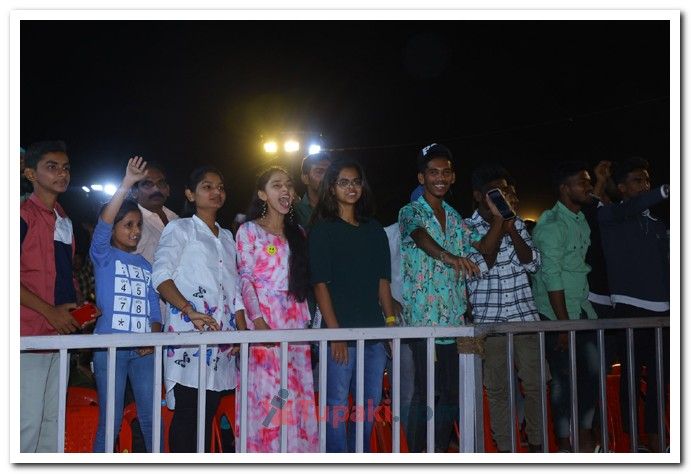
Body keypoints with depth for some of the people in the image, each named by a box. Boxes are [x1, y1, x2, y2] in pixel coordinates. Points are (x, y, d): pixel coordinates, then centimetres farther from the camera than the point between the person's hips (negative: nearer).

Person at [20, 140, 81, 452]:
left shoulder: (64, 220, 17)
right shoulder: (24, 215, -8)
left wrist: (76, 309, 8)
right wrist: (50, 312, -16)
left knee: (53, 420, 13)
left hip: (60, 332, 8)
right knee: (28, 421, -8)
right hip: (30, 333, -8)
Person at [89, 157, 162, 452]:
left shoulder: (145, 265, 17)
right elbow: (103, 223, -16)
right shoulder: (104, 256, 3)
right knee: (110, 422, -2)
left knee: (151, 420, 7)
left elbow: (153, 307, 14)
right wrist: (126, 184, -24)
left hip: (143, 350, 5)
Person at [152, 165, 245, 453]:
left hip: (223, 336, 6)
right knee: (186, 412, -8)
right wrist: (190, 311, -26)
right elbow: (161, 276, -11)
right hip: (189, 334, -6)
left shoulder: (226, 237, 23)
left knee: (209, 413, 6)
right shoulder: (180, 229, 4)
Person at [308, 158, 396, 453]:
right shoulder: (322, 229, -1)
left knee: (370, 402, 10)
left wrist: (391, 323, 7)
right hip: (340, 331, -5)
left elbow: (383, 280, 16)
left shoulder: (374, 229, 15)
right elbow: (320, 283, -7)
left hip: (373, 330, 5)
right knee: (337, 404, -2)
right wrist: (334, 333, -14)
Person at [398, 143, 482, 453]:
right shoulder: (411, 212, -4)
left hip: (455, 320, 6)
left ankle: (440, 453, 20)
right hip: (424, 319, -6)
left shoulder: (455, 218, 17)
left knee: (452, 392, 8)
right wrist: (448, 256, -45)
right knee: (426, 392, -5)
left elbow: (479, 255, 18)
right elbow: (419, 236, -30)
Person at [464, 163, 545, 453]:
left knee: (535, 384, 4)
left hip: (526, 318, 3)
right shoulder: (466, 228, -1)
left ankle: (536, 444, 16)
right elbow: (481, 262, -17)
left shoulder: (516, 223, 10)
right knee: (498, 390, 3)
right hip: (490, 323, -3)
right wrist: (498, 219, -17)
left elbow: (533, 263, 0)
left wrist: (510, 228, -10)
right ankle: (504, 449, 13)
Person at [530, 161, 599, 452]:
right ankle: (565, 445, 8)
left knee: (591, 373, 8)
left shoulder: (581, 220, 13)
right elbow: (552, 277, -18)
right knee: (564, 378, -3)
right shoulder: (552, 225, -15)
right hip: (555, 313, -8)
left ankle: (585, 439, 19)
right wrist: (563, 324, -17)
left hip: (582, 310, 8)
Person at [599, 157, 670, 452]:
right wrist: (667, 190, -36)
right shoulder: (609, 216, 1)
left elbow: (668, 266, 14)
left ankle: (653, 436, 12)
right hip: (629, 308, -5)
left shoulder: (658, 225, 19)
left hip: (661, 309, 5)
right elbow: (631, 208, -21)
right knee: (631, 375, -4)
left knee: (659, 376, 4)